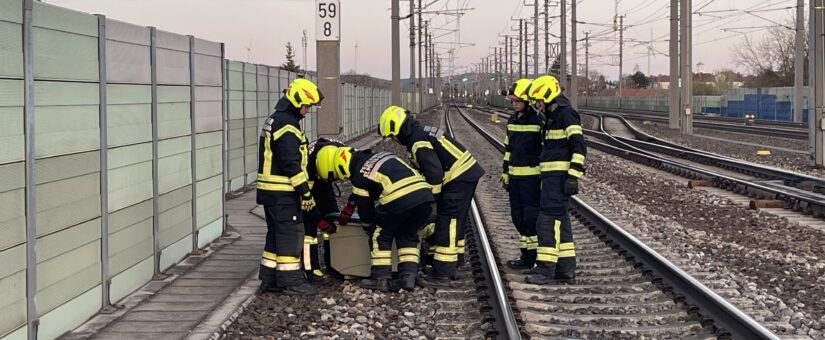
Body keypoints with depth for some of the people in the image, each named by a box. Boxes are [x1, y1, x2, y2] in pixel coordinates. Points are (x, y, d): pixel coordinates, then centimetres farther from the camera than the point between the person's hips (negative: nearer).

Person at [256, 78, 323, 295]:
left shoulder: (276, 120, 16)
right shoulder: (287, 125, -17)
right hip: (283, 193, -10)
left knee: (276, 233, 15)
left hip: (270, 189, 10)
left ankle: (269, 279, 21)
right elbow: (292, 163, -22)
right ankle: (291, 281, 1)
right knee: (291, 233, -3)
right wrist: (305, 192, -18)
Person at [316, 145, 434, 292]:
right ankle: (408, 276, 17)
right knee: (407, 235, 24)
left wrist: (369, 223, 37)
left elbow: (365, 210, 15)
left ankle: (380, 279, 14)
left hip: (400, 199, -7)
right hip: (424, 191, 7)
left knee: (380, 234, 14)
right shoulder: (377, 156, 26)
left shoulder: (359, 177, 6)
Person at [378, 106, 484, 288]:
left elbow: (434, 172, -23)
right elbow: (423, 168, 25)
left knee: (446, 226, -8)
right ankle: (451, 266, 29)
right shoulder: (422, 131, 16)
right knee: (455, 224, 19)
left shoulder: (418, 141, -16)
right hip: (468, 173, 10)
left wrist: (432, 197, -11)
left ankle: (441, 275, -7)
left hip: (459, 180, -10)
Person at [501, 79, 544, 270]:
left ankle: (536, 257, 2)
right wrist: (505, 173, 19)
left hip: (532, 176, -8)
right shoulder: (513, 121, 13)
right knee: (518, 217, 11)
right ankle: (526, 255, 21)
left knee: (532, 217, -5)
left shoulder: (539, 121, -10)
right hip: (515, 176, 8)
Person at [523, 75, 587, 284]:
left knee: (548, 220, -12)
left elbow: (579, 147, -19)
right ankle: (566, 269, 14)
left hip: (561, 175, -10)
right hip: (552, 175, 10)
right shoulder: (552, 116, 19)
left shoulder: (566, 114, -12)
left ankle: (546, 269, -11)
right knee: (560, 221, 10)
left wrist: (573, 176, -23)